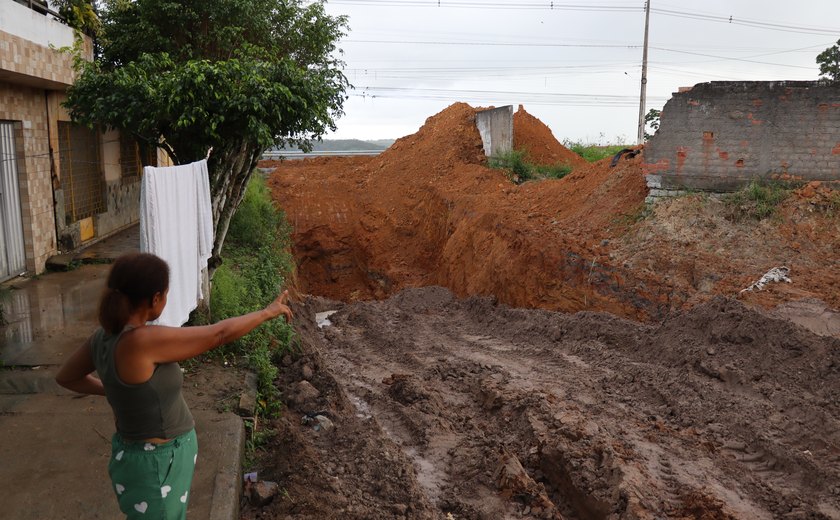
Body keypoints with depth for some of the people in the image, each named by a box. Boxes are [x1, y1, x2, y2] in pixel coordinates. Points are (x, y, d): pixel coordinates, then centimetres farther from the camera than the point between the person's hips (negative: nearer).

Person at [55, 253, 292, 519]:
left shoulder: (106, 335, -6)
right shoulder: (140, 341, -32)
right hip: (156, 466, -8)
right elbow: (218, 335, -24)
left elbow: (66, 377, 10)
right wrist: (268, 312, -11)